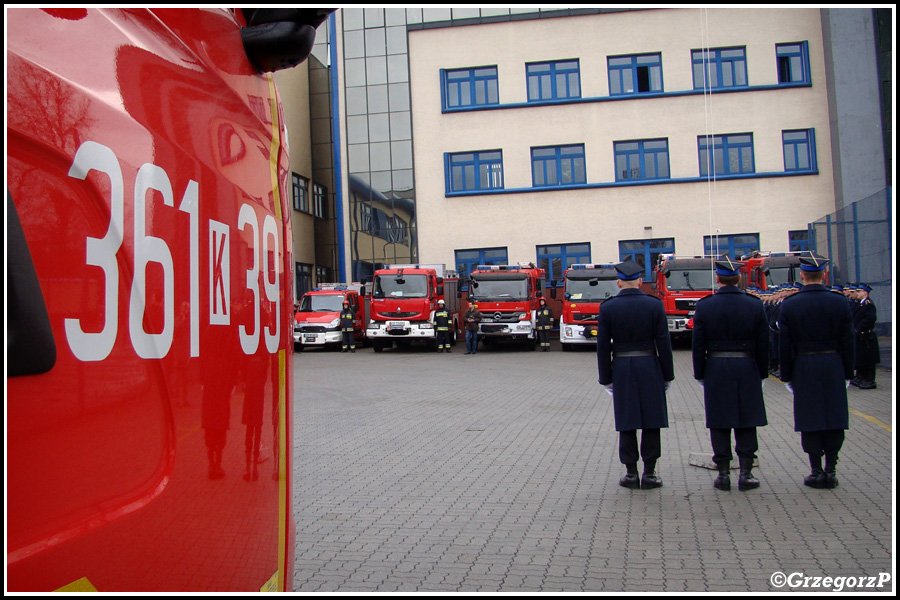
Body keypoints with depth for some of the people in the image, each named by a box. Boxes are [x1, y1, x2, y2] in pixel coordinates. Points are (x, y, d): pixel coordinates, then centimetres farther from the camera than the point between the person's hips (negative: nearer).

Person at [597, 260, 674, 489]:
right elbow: (663, 343, -3)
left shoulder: (607, 308, -3)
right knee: (651, 421, 7)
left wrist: (606, 378, 5)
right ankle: (649, 473, 10)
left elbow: (603, 347, -2)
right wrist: (667, 375, 5)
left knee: (626, 423, 7)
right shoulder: (654, 305, -4)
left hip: (622, 369, 0)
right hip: (649, 368, 0)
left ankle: (631, 473, 11)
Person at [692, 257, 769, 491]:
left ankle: (723, 474, 9)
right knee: (746, 425, 8)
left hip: (716, 370, -1)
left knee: (719, 425, 5)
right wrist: (762, 373, 12)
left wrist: (700, 374, 5)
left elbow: (698, 345, -3)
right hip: (747, 370, 1)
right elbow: (763, 344, 2)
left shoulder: (704, 306, -5)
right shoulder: (755, 305, -2)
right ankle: (746, 473, 10)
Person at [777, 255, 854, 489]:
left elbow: (784, 345, -4)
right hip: (834, 367, 1)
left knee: (810, 421, 5)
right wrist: (847, 373, 10)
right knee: (835, 419, 8)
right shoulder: (840, 303, -2)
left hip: (804, 368, -1)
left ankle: (816, 471, 8)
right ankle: (830, 470, 11)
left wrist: (787, 375, 4)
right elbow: (848, 342, 1)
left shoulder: (789, 305, -5)